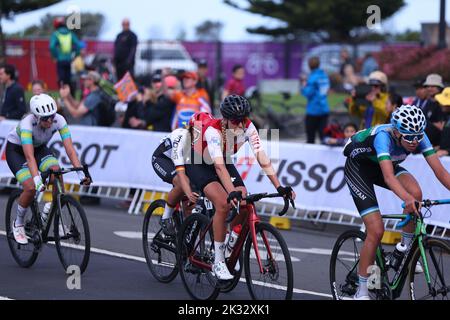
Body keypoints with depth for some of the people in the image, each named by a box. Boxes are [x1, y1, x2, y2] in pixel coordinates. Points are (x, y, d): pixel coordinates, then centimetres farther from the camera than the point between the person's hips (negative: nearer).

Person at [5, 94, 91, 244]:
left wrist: (80, 173, -42)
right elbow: (29, 156, -46)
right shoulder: (27, 123, -38)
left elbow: (70, 148, -30)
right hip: (16, 150, -4)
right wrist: (37, 180, -59)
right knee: (31, 188, -24)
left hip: (39, 147, 4)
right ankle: (18, 224, 3)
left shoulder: (59, 120, -27)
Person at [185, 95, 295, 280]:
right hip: (198, 164, -5)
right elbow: (219, 166, -46)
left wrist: (279, 187, -38)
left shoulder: (247, 128, -23)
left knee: (245, 207, -14)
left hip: (224, 162, 5)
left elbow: (262, 158, -28)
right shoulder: (213, 130, -36)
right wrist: (232, 192, -60)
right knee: (223, 204, -27)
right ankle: (218, 262, -17)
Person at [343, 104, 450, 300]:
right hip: (358, 167, -5)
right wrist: (407, 199, -68)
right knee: (376, 231, -16)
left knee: (415, 193, -26)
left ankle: (406, 249, -5)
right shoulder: (384, 136, -38)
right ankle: (362, 291, -3)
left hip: (384, 165, 5)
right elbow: (388, 176, -52)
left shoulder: (418, 136, -23)